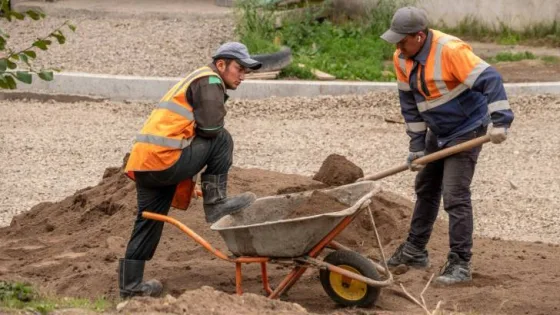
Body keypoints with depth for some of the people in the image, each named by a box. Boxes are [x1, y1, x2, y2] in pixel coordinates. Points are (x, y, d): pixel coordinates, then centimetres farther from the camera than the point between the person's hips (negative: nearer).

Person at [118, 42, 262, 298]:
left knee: (149, 221, 15)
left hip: (142, 164, 10)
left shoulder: (196, 81, 30)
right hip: (164, 160, -10)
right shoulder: (209, 81, -2)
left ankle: (130, 284, 19)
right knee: (222, 140, -4)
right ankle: (215, 203, 0)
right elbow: (211, 127, -14)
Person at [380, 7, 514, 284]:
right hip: (438, 133, 8)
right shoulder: (402, 58, -5)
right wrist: (417, 147, 1)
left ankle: (460, 264, -6)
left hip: (466, 131, -8)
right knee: (426, 189, 19)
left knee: (455, 197, -13)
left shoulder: (450, 50, -29)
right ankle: (414, 251, 35)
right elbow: (409, 103, 3)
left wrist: (500, 121, -35)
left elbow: (489, 79, -31)